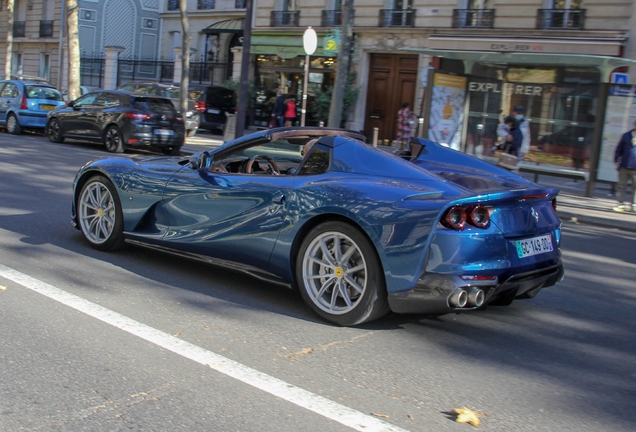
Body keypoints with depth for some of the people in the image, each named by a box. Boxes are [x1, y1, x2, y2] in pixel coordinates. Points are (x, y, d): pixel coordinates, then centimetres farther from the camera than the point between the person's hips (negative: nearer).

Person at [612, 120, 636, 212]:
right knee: (622, 185, 5)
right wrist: (616, 160, 1)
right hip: (624, 166, 1)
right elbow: (619, 149, 10)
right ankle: (621, 204, 12)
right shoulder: (627, 135, 5)